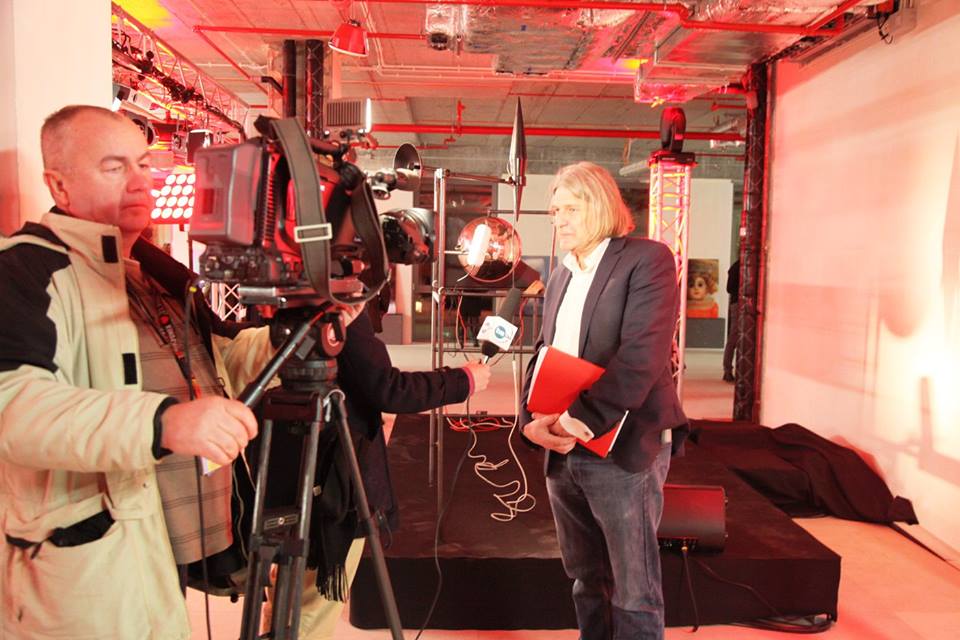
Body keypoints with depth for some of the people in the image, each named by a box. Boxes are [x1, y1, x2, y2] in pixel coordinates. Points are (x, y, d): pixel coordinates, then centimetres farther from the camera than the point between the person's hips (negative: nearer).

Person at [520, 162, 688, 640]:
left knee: (633, 593, 6)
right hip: (562, 453, 7)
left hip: (621, 451, -7)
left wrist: (581, 418, -22)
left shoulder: (647, 259, -8)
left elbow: (640, 358, -19)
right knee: (585, 580, 20)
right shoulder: (561, 276, 15)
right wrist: (532, 419, -4)